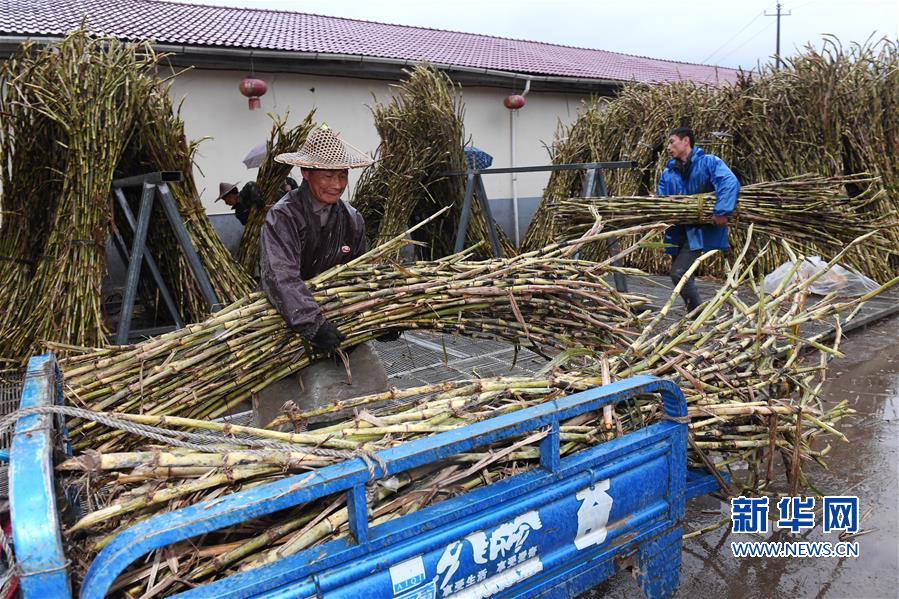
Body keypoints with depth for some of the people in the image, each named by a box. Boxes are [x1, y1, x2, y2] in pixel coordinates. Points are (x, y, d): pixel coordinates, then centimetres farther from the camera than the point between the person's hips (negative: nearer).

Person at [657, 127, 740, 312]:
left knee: (679, 273, -19)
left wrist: (722, 211, -33)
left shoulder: (708, 162, -7)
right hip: (678, 232, 7)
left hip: (700, 230, -7)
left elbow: (730, 183, -22)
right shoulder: (668, 173, 10)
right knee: (678, 273, 13)